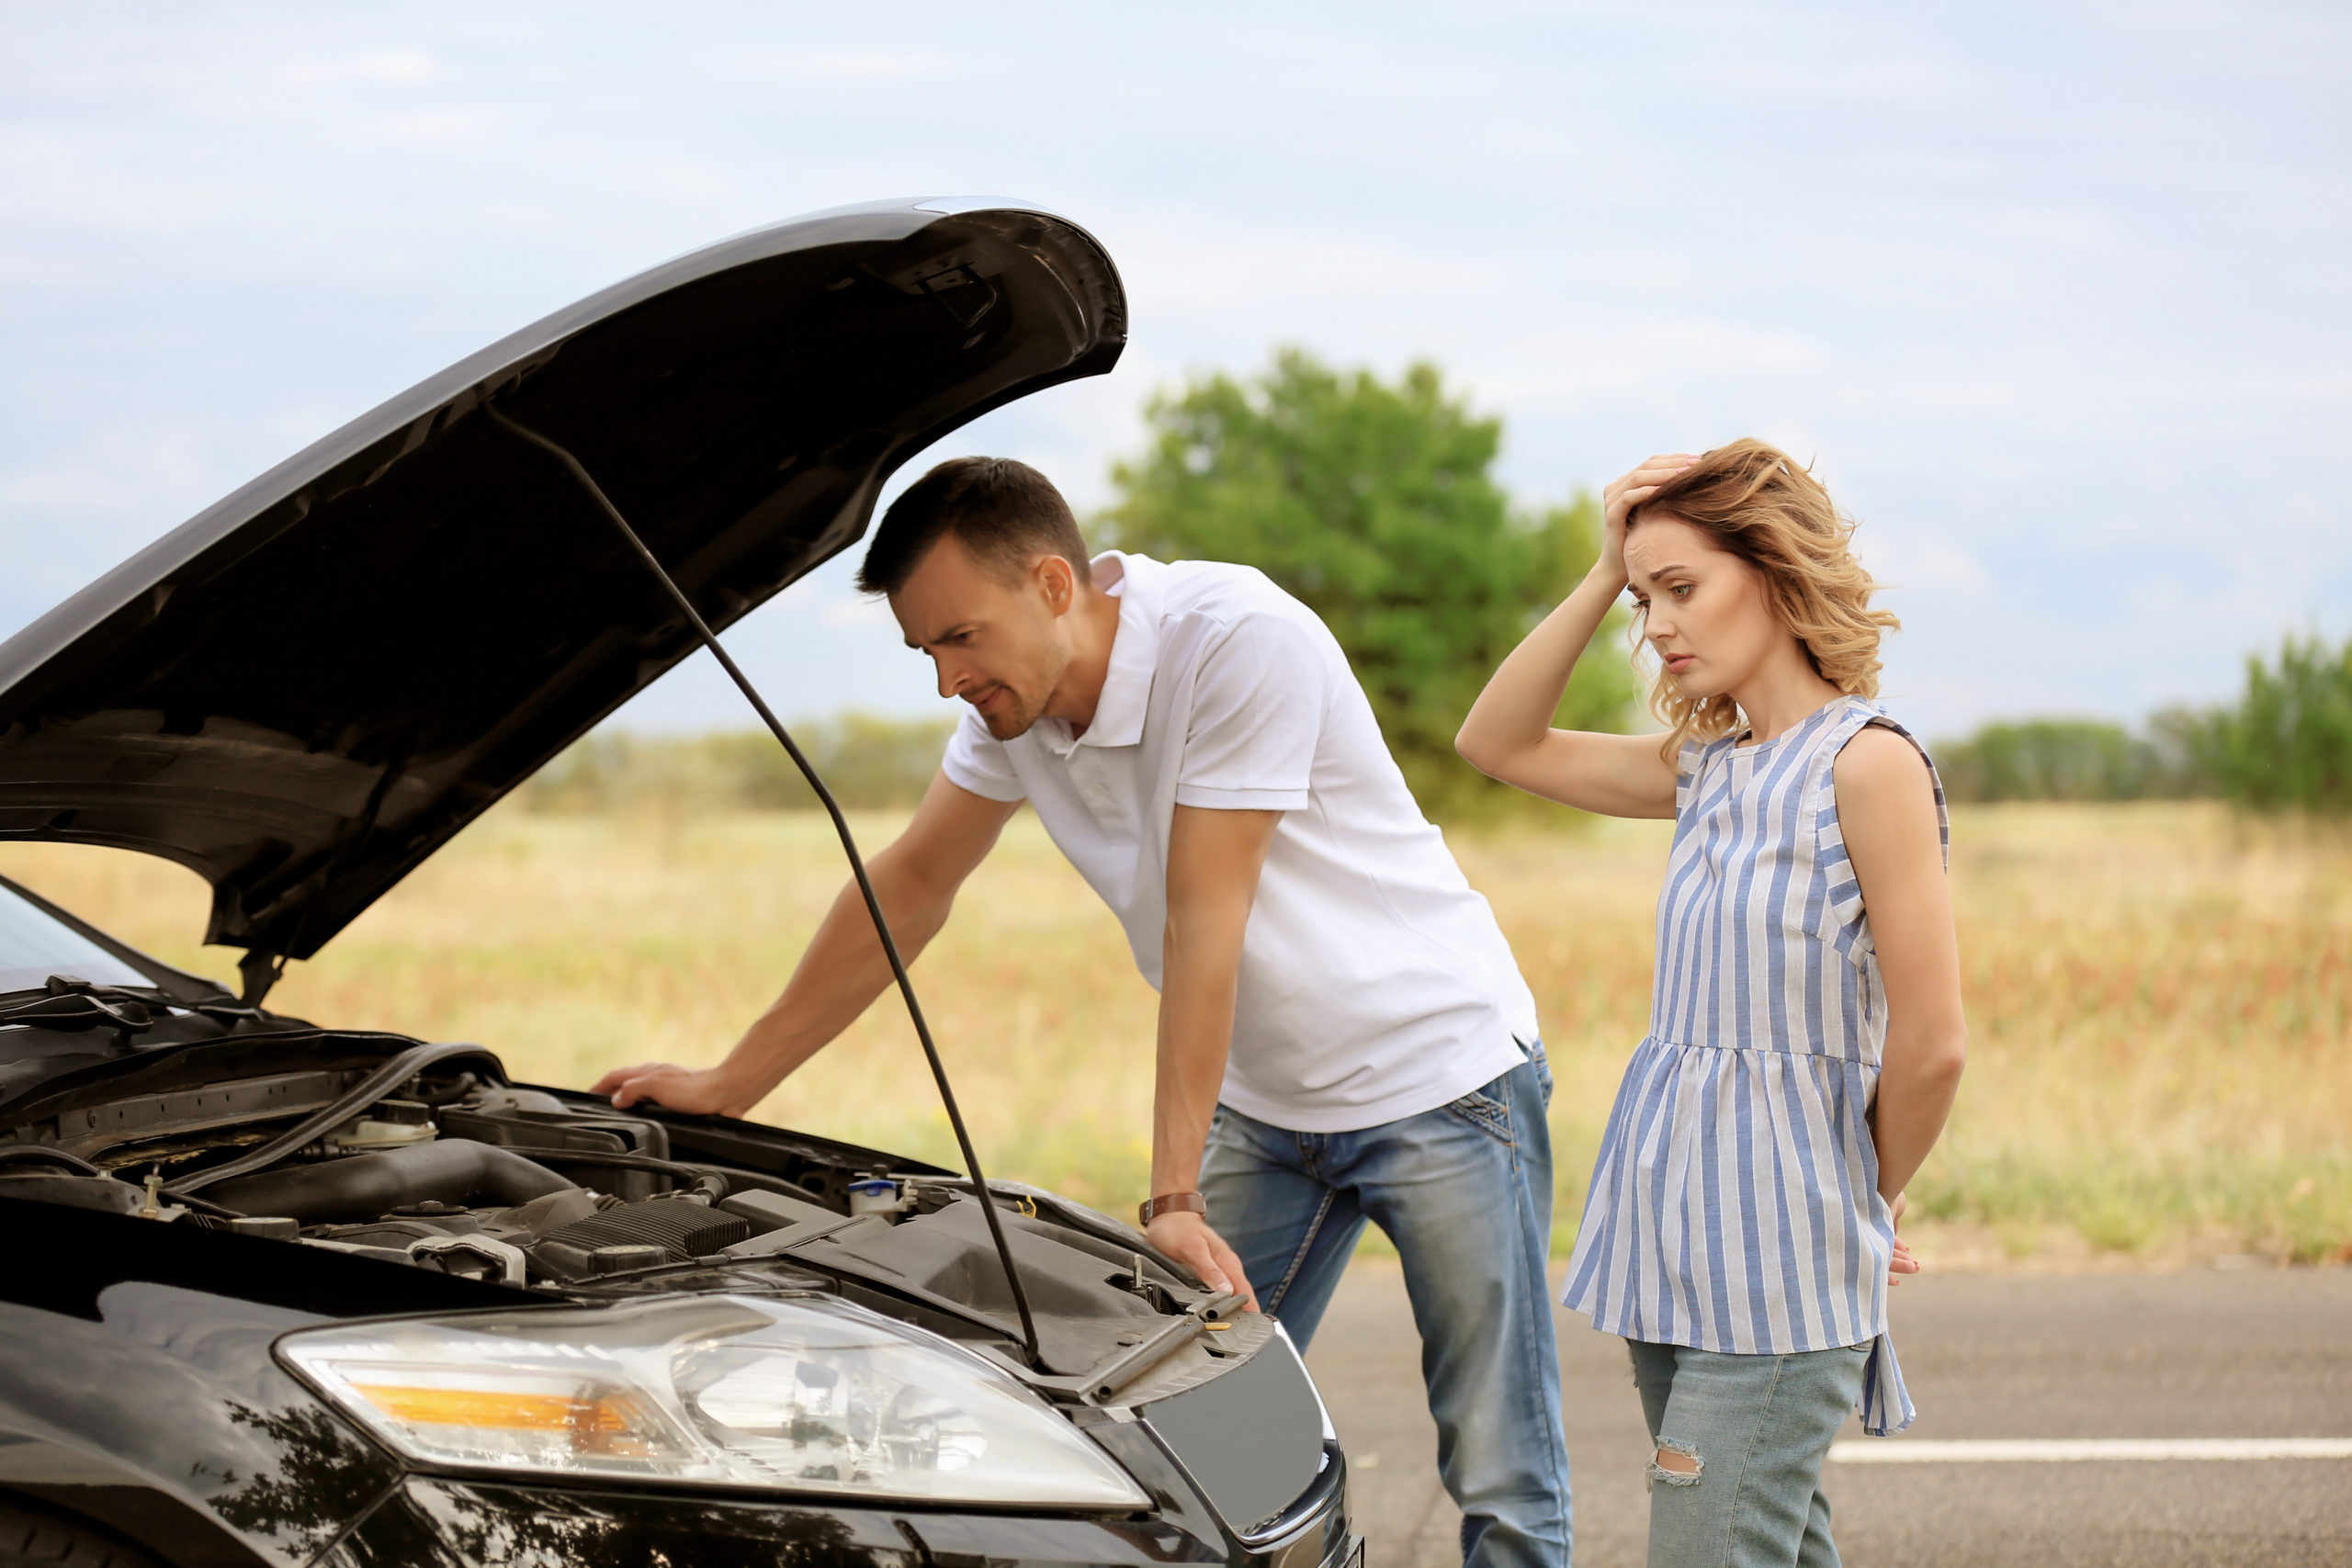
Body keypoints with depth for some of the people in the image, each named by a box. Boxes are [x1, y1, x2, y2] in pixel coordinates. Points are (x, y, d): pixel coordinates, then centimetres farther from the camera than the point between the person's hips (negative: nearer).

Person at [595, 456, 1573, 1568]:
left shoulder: (1240, 640, -26)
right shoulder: (1015, 695, -4)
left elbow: (1202, 916, -27)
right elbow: (911, 888, 7)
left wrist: (1173, 1198, -26)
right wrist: (729, 1085, 9)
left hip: (1440, 1072, -7)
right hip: (1267, 1096, 7)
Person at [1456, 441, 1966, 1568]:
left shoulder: (1866, 764, -13)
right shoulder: (1710, 769, 11)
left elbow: (1930, 1042, -14)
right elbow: (1497, 742, 17)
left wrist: (1874, 1203, 1)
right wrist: (1606, 572, 8)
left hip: (1779, 1253, -8)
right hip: (1673, 1225, 8)